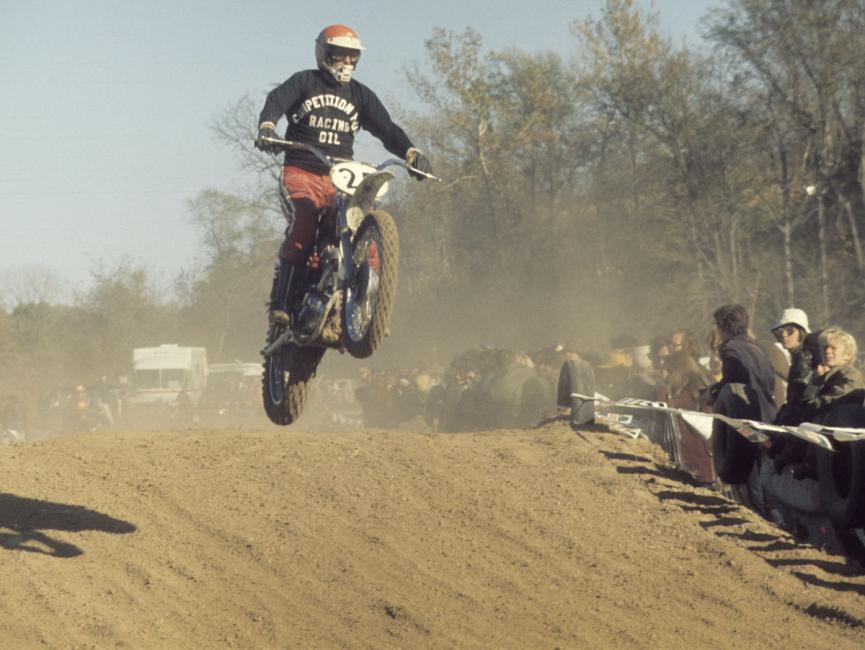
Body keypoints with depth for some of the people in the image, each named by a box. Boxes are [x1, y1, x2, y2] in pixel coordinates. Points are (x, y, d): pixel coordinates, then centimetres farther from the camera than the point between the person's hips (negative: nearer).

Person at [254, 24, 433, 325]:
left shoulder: (361, 95, 17)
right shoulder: (304, 82, 7)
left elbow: (386, 128, 7)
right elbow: (277, 100, -11)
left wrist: (410, 151, -14)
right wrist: (267, 126, -35)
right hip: (301, 173, -4)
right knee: (302, 226, -29)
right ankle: (281, 303, -27)